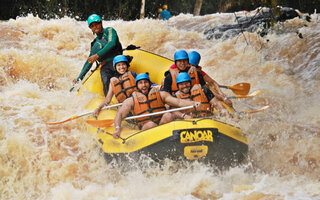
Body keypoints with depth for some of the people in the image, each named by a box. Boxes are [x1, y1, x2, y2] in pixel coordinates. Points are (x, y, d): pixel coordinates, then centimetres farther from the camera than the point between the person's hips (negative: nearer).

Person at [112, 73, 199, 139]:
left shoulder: (160, 94, 14)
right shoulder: (132, 100, 10)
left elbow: (178, 102, 6)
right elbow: (120, 115, 1)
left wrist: (193, 103, -12)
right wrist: (117, 128, -20)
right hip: (145, 129, -2)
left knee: (168, 115, -28)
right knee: (151, 124, -34)